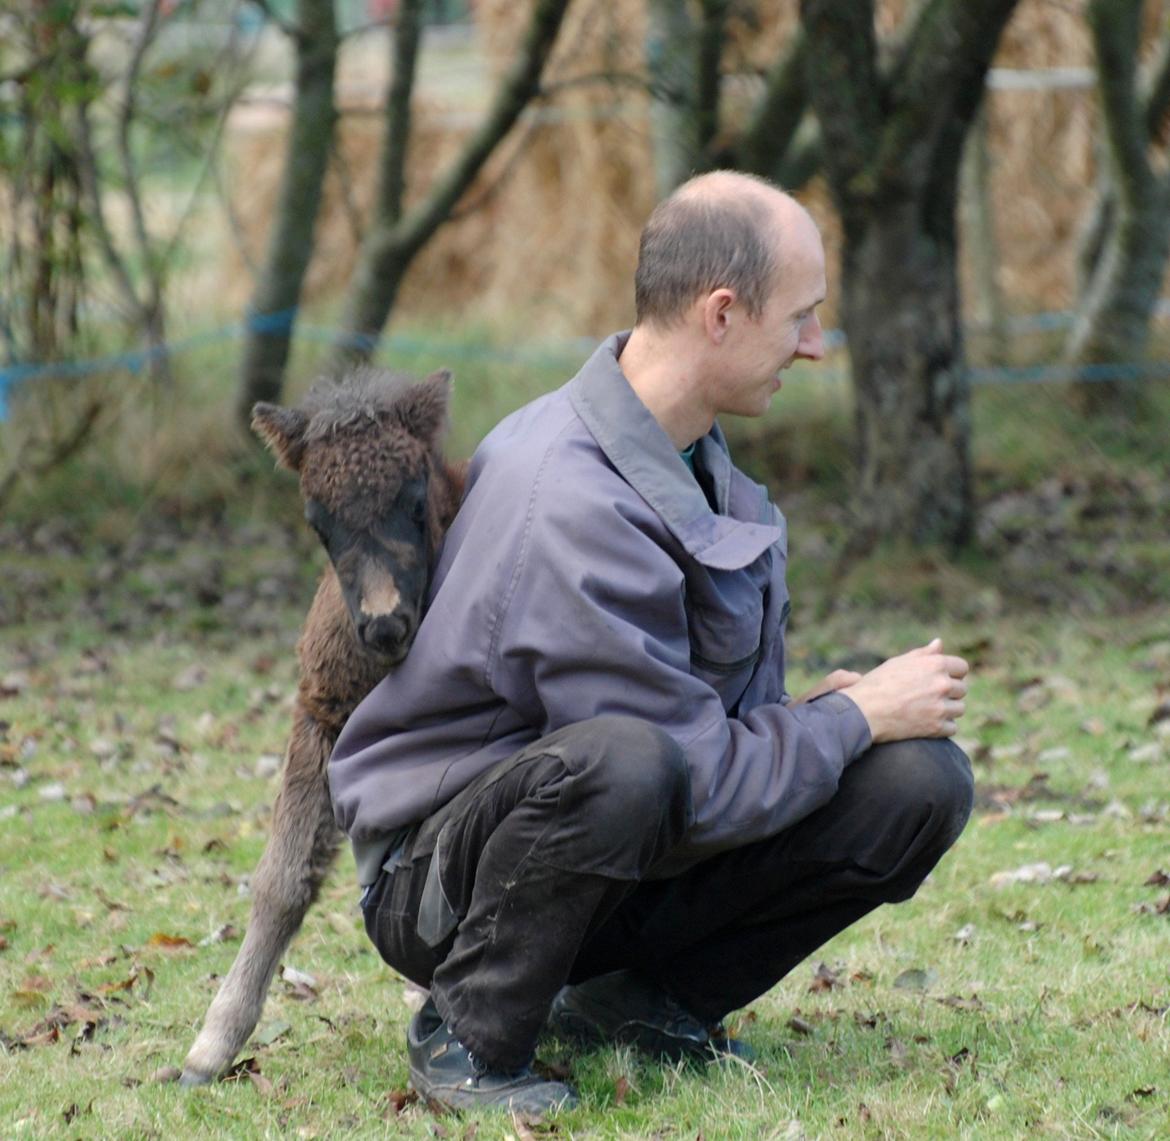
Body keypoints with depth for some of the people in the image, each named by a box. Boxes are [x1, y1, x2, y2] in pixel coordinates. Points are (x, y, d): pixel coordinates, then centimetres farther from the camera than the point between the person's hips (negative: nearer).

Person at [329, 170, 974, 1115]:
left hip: (635, 856, 8)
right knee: (618, 762, -42)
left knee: (921, 781, -10)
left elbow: (708, 705, 17)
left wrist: (817, 713, -3)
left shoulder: (688, 451, 4)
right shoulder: (570, 501, -27)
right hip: (445, 869, -8)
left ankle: (640, 1000, 6)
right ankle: (470, 1037, -16)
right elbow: (694, 782, -25)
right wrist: (855, 718, -11)